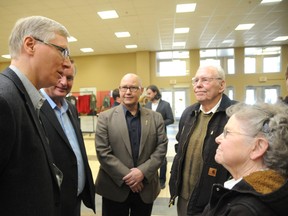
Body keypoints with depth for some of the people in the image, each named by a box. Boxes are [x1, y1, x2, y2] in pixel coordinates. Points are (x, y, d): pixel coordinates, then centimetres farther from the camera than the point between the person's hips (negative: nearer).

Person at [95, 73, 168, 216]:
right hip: (115, 188, -2)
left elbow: (161, 147, -2)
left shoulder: (155, 118, 3)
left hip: (146, 187, 2)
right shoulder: (105, 117, -4)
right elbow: (102, 152, -10)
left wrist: (143, 171, -14)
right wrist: (127, 176, -14)